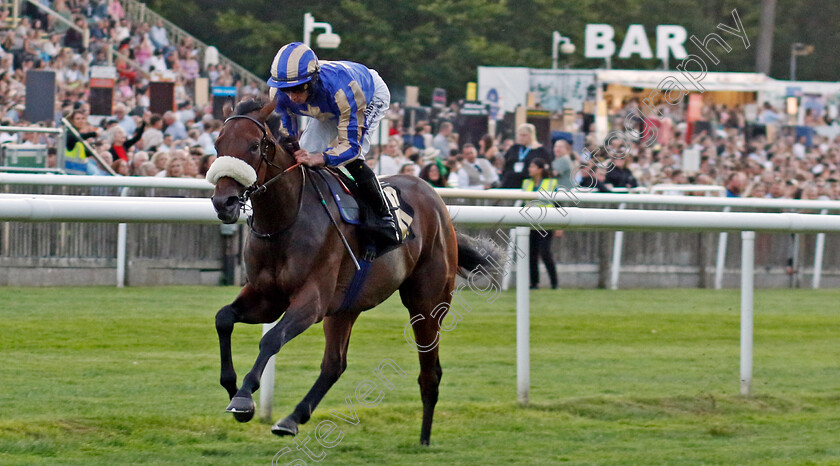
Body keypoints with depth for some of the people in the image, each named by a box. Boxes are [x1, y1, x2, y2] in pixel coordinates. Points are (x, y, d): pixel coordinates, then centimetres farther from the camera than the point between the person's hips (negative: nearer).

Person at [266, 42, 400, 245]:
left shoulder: (340, 89, -48)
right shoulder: (279, 95, -32)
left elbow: (351, 145, -44)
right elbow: (287, 136, -18)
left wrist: (318, 158, -62)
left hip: (372, 96, -6)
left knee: (351, 158, -26)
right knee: (304, 155, -6)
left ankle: (386, 218, -16)